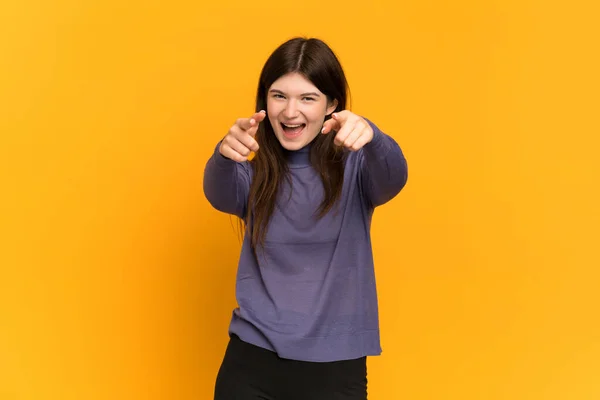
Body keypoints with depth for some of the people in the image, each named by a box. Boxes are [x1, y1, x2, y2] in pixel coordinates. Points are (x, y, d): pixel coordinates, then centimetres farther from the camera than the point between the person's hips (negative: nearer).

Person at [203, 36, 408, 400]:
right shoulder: (255, 174, 2)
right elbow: (220, 195, -18)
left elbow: (392, 179, -21)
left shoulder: (354, 167, -1)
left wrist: (371, 136, -43)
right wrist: (225, 155, -40)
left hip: (335, 364, -1)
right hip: (252, 357, 1)